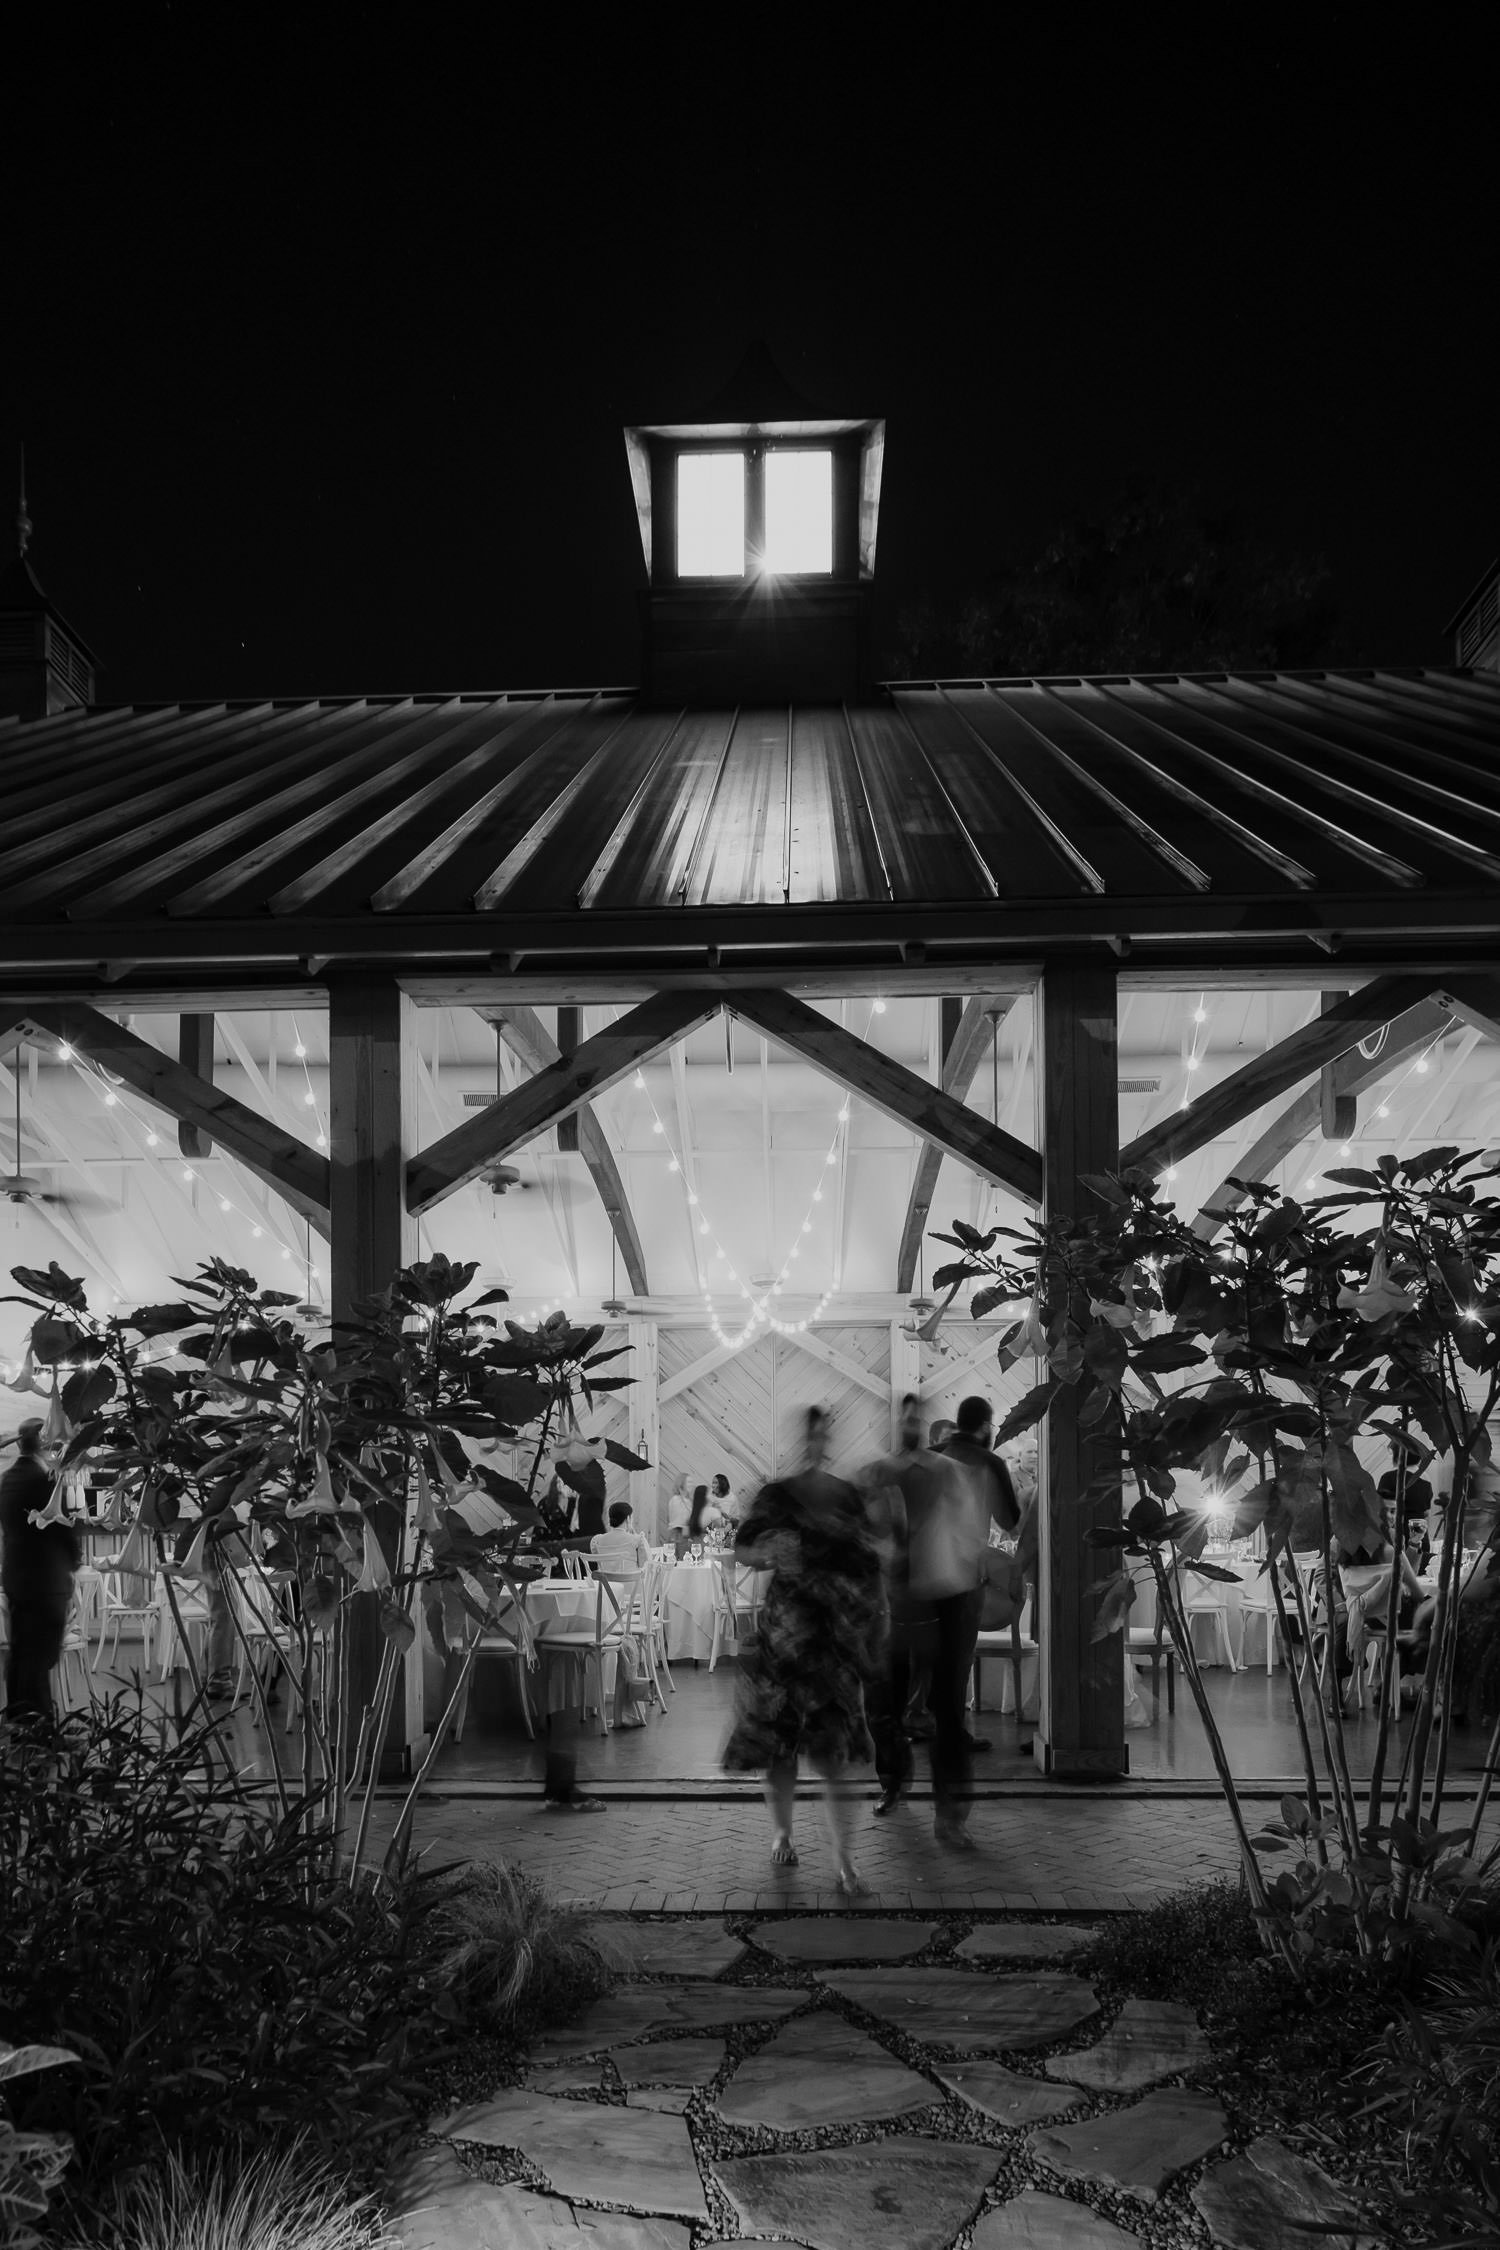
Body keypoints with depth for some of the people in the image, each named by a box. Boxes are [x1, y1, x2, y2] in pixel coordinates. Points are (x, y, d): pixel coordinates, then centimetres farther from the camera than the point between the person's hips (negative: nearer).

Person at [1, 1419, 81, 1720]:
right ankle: (36, 1713, -5)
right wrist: (75, 1558, 5)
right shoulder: (45, 1478, -18)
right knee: (42, 1650, -4)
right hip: (46, 1577, -8)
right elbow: (63, 1525, -14)